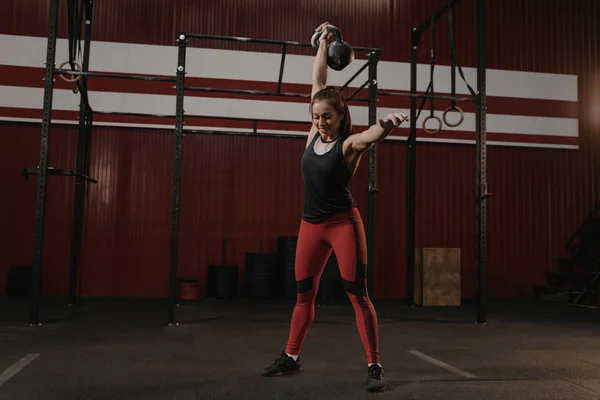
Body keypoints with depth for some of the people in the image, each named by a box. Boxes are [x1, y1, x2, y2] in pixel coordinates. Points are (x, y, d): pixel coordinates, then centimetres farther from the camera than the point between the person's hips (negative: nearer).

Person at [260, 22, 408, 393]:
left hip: (344, 223, -6)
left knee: (357, 294, -5)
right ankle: (291, 358, 27)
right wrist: (323, 44, 17)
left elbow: (370, 136, -35)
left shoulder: (350, 144, -10)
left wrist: (387, 127, -57)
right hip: (311, 224, 6)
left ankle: (375, 367, 2)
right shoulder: (314, 136, 4)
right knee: (304, 293, 13)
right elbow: (318, 83, 11)